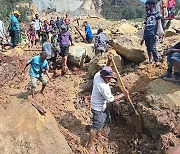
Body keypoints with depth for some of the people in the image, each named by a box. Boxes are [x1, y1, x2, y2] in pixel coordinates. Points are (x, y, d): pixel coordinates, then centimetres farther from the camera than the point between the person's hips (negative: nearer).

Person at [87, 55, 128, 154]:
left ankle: (98, 134, 50)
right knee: (96, 126, 1)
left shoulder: (97, 75, -13)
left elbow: (106, 70, 9)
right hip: (98, 108, -10)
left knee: (105, 118, 28)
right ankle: (90, 145, 16)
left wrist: (109, 61, -8)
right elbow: (111, 99, -23)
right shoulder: (103, 87, -35)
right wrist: (123, 95, -13)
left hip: (102, 106, 10)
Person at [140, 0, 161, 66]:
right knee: (148, 49, 6)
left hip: (153, 34, -7)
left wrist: (156, 34, -16)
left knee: (153, 48, -15)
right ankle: (150, 60, 14)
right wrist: (143, 38, 19)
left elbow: (158, 24, -4)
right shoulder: (148, 16, 21)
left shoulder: (157, 14, 4)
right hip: (147, 35, 7)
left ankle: (157, 61, -9)